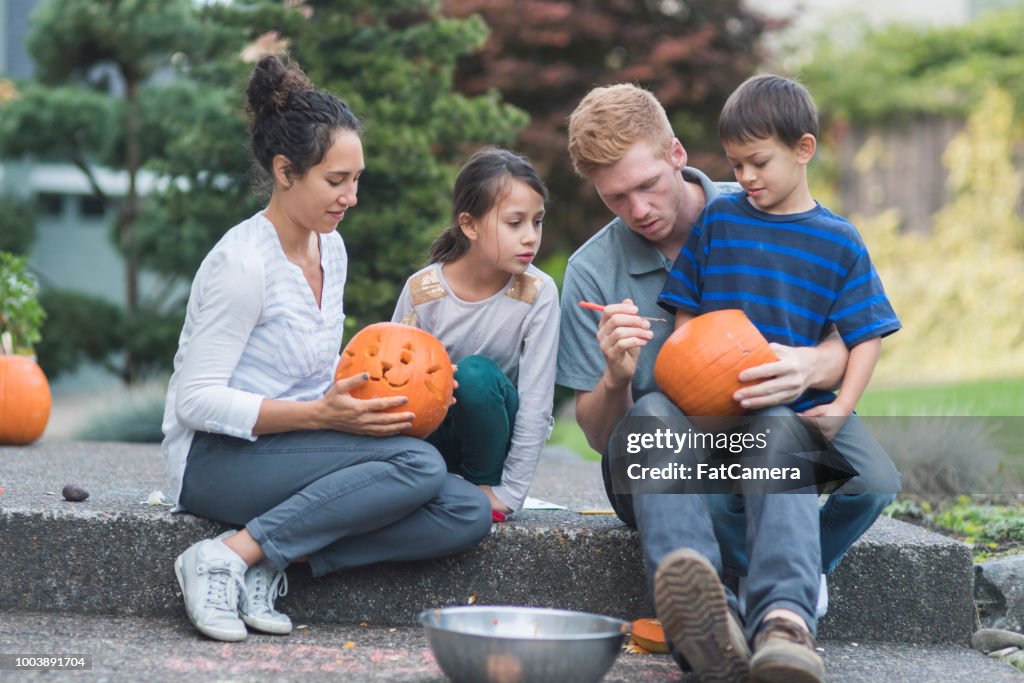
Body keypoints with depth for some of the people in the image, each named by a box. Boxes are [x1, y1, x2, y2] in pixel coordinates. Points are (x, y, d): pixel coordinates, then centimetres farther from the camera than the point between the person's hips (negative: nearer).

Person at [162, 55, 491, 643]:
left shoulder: (330, 248, 11)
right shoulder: (243, 261, -14)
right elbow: (196, 400, -17)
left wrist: (366, 392, -2)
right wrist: (321, 414, -24)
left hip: (290, 445, 8)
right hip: (217, 460, -8)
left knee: (467, 514, -13)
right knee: (419, 464, -28)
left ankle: (268, 564, -16)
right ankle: (228, 557, -24)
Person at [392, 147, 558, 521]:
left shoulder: (537, 293, -17)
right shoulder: (422, 290, -13)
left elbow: (536, 399, -17)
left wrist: (509, 493, -20)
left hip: (494, 433, -1)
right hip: (436, 433, 1)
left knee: (475, 374, -32)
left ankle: (486, 490, -11)